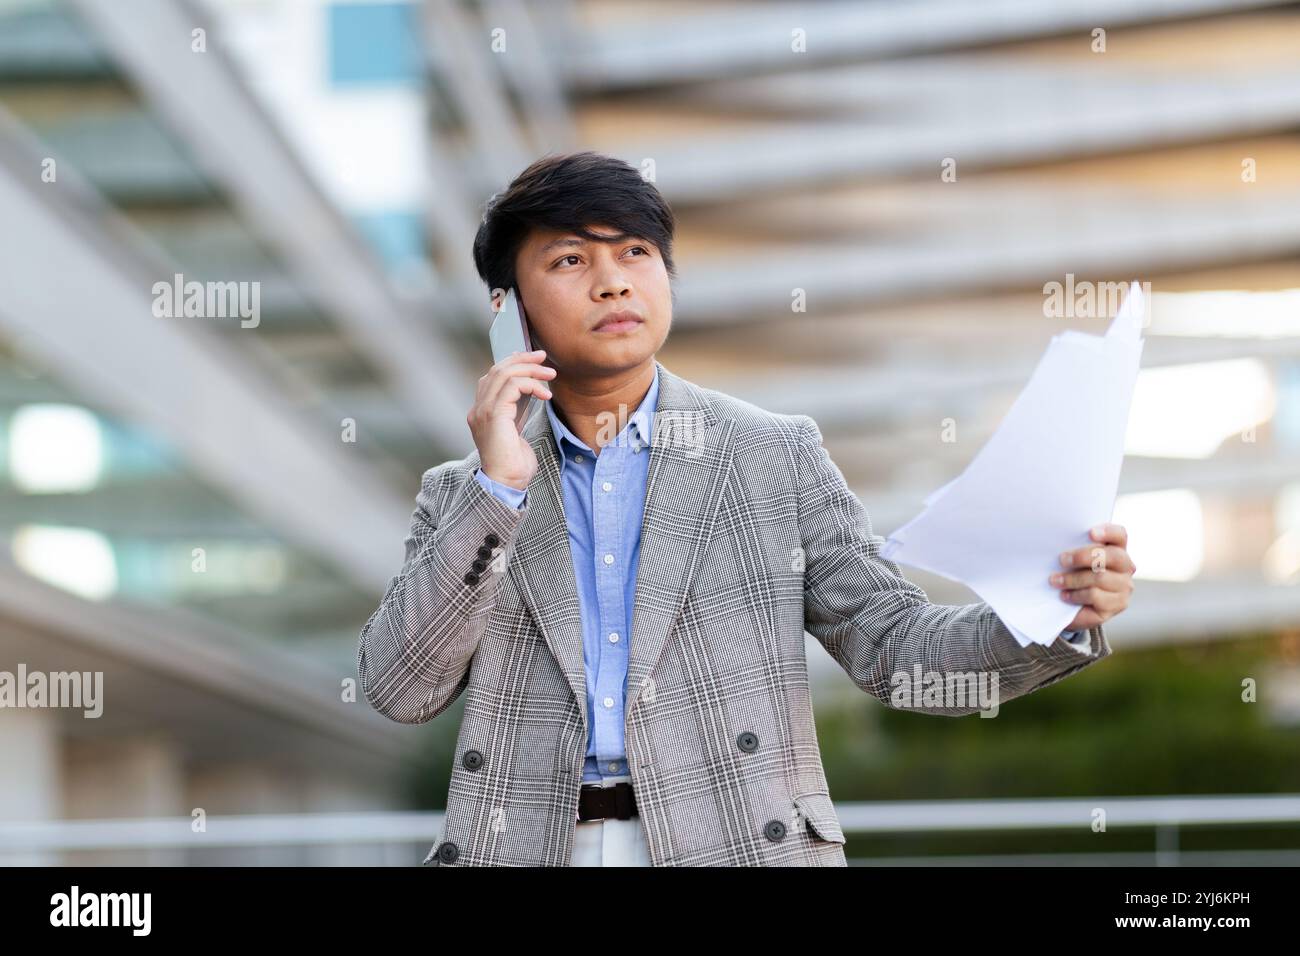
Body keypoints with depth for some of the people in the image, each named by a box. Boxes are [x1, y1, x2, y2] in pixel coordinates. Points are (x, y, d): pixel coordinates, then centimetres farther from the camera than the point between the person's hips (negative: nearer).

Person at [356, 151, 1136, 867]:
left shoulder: (777, 456, 6)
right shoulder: (461, 496, 11)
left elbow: (892, 646, 4)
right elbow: (401, 689, 0)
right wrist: (497, 488, -6)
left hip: (737, 841, 0)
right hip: (525, 845, 0)